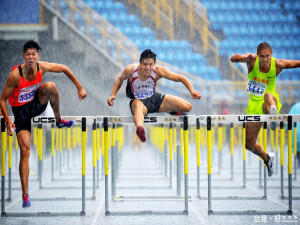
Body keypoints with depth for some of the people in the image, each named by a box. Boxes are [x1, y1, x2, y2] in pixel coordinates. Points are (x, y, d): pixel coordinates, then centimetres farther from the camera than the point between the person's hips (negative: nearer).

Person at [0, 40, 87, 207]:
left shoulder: (43, 67, -17)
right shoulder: (15, 75, -26)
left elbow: (64, 69, 1)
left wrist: (80, 88, 1)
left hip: (36, 104, 3)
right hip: (21, 110, -3)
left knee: (50, 86, -28)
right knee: (25, 150, -12)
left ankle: (59, 121, -4)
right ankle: (25, 194, -5)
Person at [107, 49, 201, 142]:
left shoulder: (158, 71, -22)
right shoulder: (130, 70, -23)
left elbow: (182, 78, -15)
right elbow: (120, 79, 1)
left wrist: (192, 91, -28)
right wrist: (113, 95, -8)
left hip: (154, 98, 3)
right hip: (138, 100, -3)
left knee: (187, 107, -7)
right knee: (138, 107, -45)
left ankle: (172, 110, 28)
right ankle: (139, 128, -78)